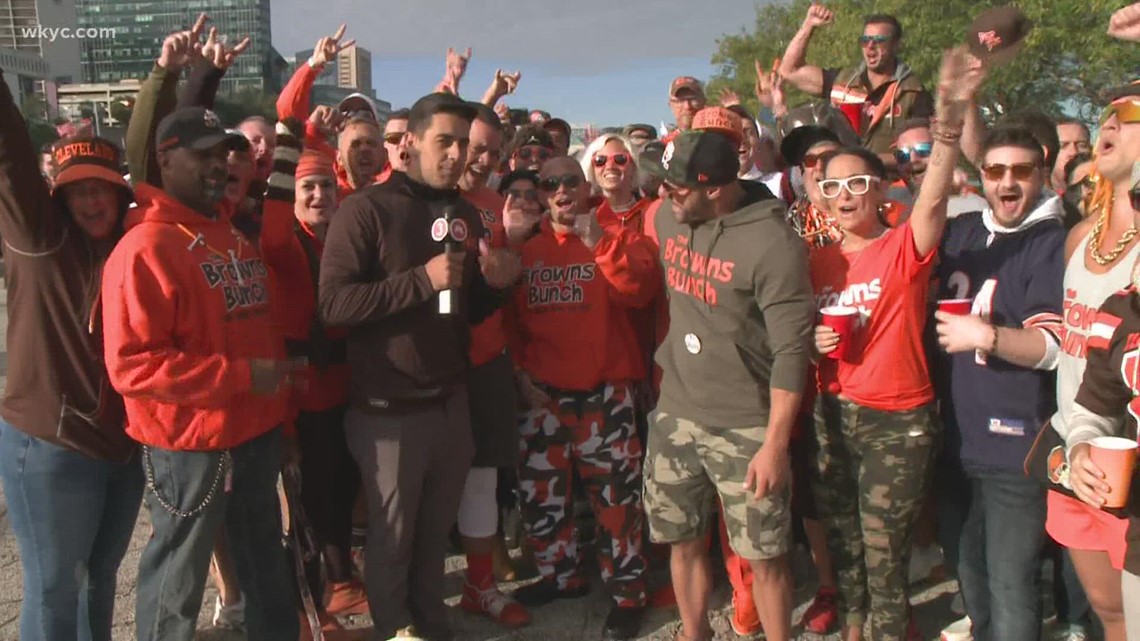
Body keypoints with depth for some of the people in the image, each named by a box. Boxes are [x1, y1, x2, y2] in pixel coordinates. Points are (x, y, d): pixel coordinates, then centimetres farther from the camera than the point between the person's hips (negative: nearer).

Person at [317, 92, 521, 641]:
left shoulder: (465, 214, 9)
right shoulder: (366, 209, -10)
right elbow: (333, 303, -19)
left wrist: (494, 283, -4)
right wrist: (421, 280, -25)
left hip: (451, 401, 5)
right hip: (388, 408, -5)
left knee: (437, 530, 16)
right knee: (392, 534, 11)